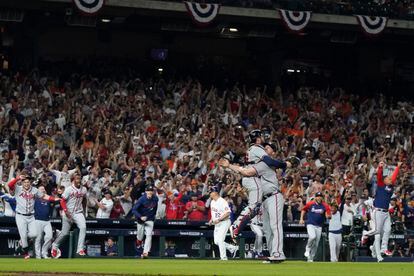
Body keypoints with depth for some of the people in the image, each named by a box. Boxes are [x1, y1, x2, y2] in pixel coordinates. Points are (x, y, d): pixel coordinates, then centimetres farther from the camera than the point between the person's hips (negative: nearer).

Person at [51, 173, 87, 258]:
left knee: (83, 227, -22)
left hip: (78, 213, 3)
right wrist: (66, 211, -22)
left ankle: (80, 249, -20)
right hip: (68, 213, -3)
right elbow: (63, 201, -11)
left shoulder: (83, 189, 2)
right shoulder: (69, 189, -12)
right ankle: (55, 245, 35)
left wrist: (83, 209, 18)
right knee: (65, 232, 7)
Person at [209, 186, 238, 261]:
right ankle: (232, 248, 21)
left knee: (220, 240, -15)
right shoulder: (212, 202, 11)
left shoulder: (222, 202, -18)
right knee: (216, 241, 7)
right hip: (217, 224, 9)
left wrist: (219, 219, -28)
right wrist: (211, 220, 8)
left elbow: (227, 213, -24)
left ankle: (223, 258, -8)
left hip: (224, 222, -9)